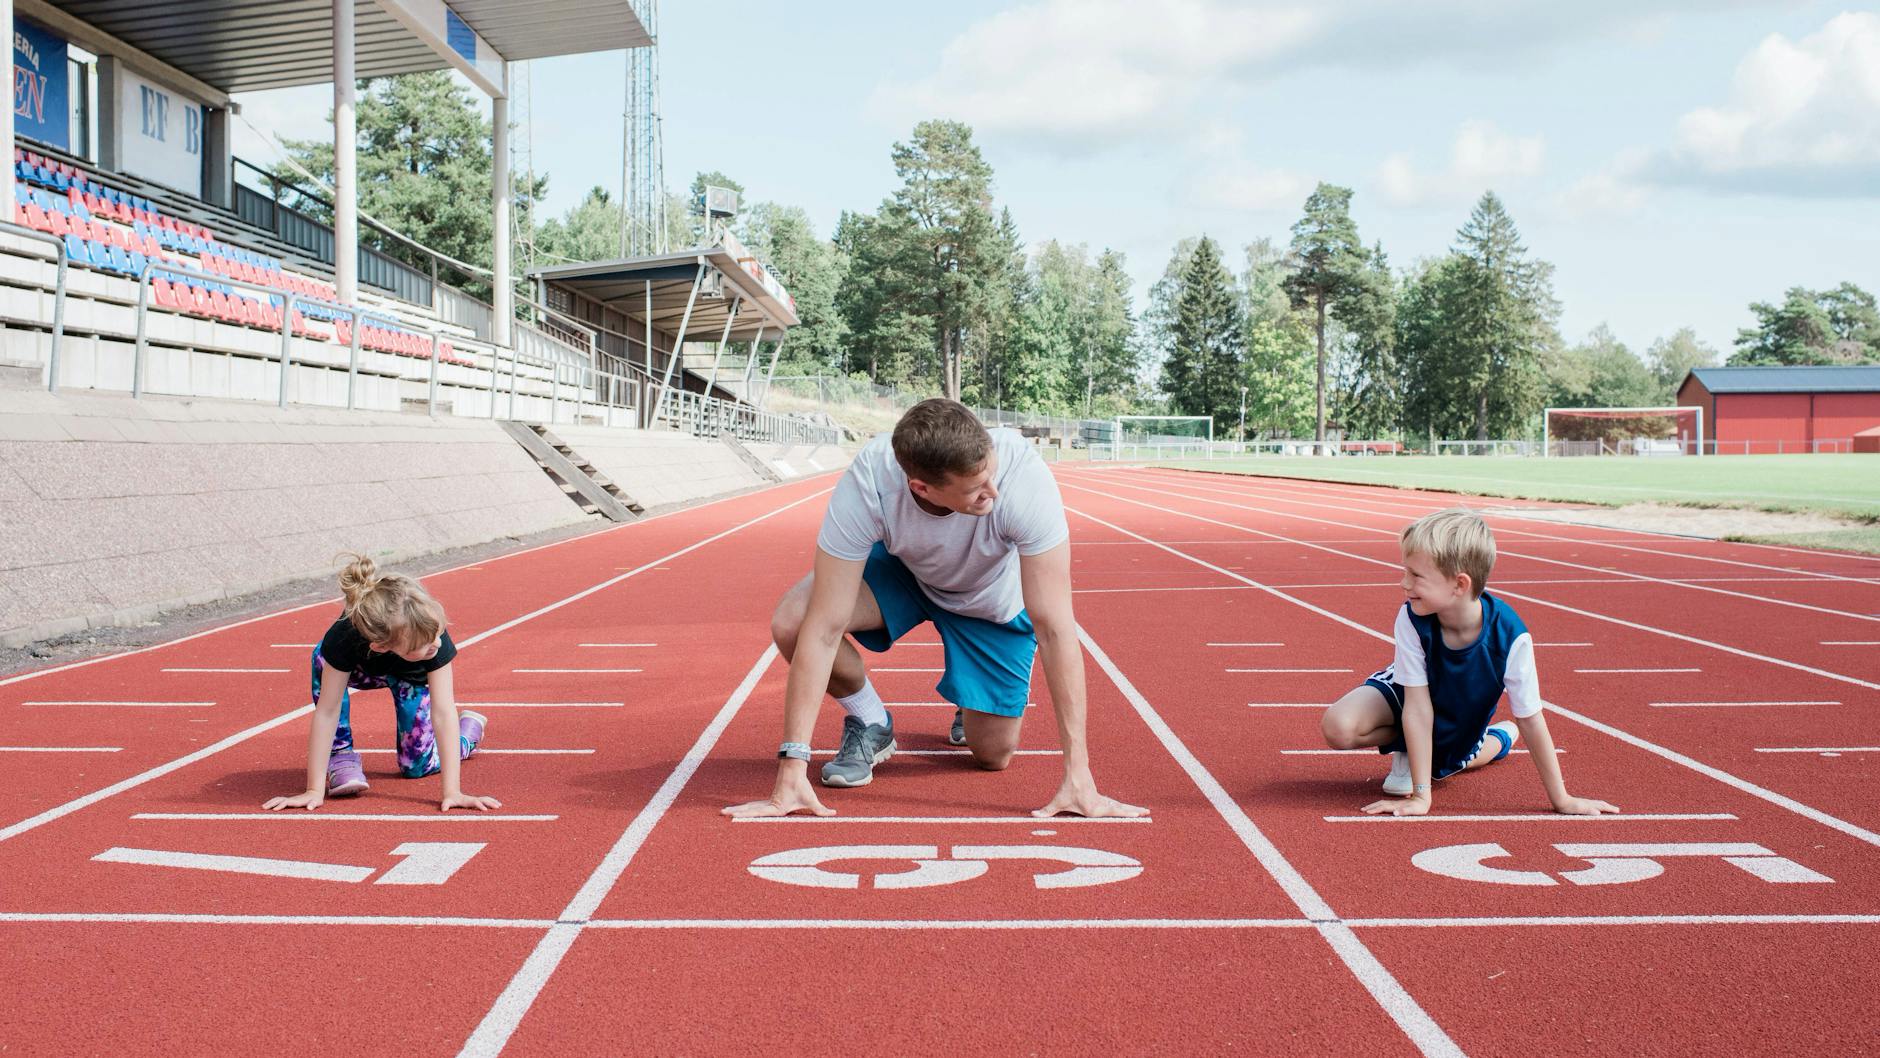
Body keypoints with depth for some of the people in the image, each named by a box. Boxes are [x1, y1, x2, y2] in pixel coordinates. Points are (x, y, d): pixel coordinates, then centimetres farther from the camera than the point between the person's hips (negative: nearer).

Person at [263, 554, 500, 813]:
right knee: (324, 659, -34)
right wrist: (314, 790, -42)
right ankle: (341, 756, -15)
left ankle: (471, 726, 27)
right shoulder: (344, 639, -44)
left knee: (415, 766, -4)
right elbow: (327, 711, -40)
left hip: (414, 678, 0)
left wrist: (452, 793, -47)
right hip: (366, 669, 0)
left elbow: (444, 712, -43)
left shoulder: (435, 635, -43)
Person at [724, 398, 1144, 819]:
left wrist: (1077, 776, -40)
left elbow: (1056, 629, -38)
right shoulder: (866, 485, -39)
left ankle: (972, 704, 32)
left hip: (994, 598, 0)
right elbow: (824, 630, -36)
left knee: (993, 755, -4)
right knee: (790, 623, -26)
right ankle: (869, 722, 4)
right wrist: (792, 773, -39)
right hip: (903, 568, 0)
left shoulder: (1025, 479, -41)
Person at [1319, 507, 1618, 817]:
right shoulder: (1412, 619, -33)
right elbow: (1417, 707, -30)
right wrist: (1420, 796, -30)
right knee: (1338, 727, -25)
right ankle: (1405, 747, 4)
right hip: (1403, 695, -1)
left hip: (1459, 726, 1)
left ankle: (1501, 738, 29)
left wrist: (1562, 799, -18)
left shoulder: (1510, 637, -34)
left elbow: (1531, 719, -24)